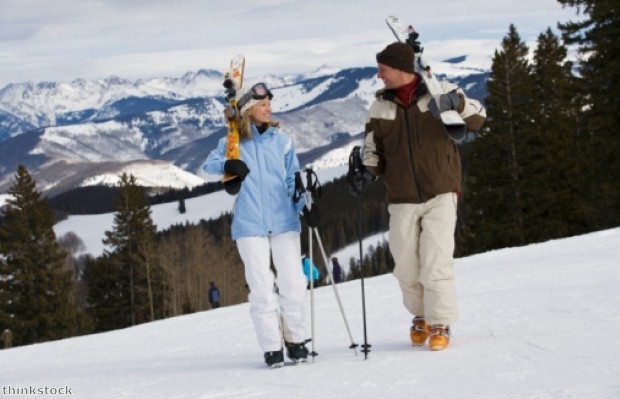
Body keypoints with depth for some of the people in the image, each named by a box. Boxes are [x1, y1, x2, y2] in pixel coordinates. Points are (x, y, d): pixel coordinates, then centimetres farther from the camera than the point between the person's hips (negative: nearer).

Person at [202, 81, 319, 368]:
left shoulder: (282, 141, 9)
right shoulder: (234, 143, 5)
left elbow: (294, 180, 10)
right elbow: (209, 164, 0)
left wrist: (305, 205, -6)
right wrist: (227, 165, -21)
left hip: (284, 221, 2)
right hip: (249, 225, -2)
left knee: (293, 282, -2)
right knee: (262, 287, -3)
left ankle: (296, 340, 14)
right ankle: (272, 348, 4)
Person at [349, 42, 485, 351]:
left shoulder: (439, 92, -2)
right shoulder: (380, 106, 6)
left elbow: (477, 120, -5)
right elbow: (373, 150, 12)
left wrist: (457, 102, -24)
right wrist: (366, 172, -9)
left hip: (440, 194, -3)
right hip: (402, 200, 3)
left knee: (436, 262, -12)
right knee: (406, 266, 4)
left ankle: (441, 324, 0)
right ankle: (421, 316, 28)